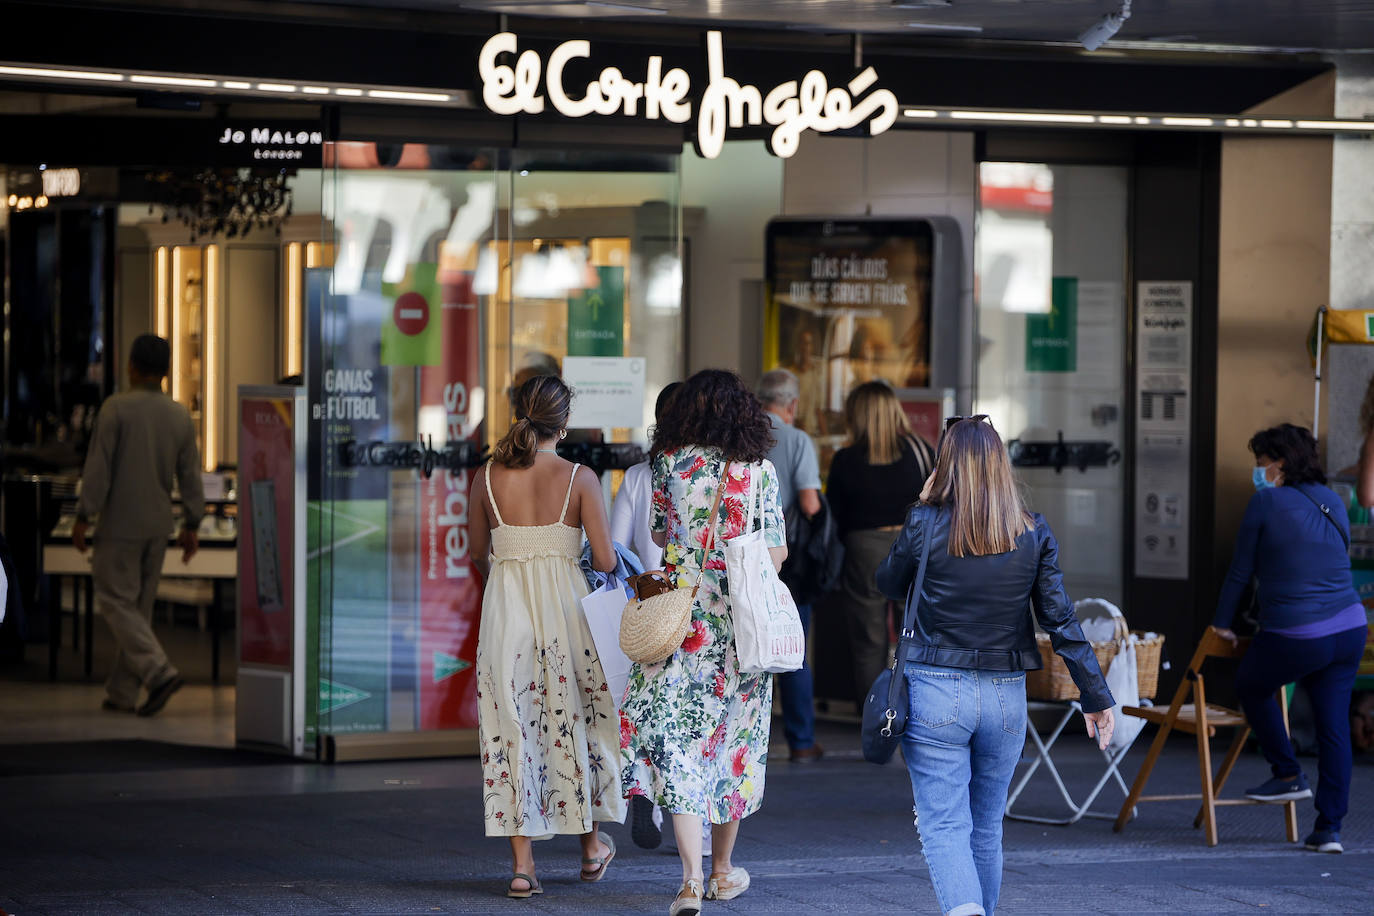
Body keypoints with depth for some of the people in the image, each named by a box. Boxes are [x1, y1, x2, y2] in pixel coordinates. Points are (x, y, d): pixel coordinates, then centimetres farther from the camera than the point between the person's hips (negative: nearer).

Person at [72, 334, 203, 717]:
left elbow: (98, 467, -14)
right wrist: (192, 525, 12)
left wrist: (83, 517, -9)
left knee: (117, 602, -2)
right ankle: (122, 693, 14)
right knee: (139, 607, 12)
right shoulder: (180, 416, 4)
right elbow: (190, 476, 6)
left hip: (120, 525, -6)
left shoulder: (116, 408, -12)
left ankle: (159, 672, -21)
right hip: (158, 526, 6)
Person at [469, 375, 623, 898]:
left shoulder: (487, 478, -1)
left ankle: (521, 861, 2)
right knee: (578, 717, 17)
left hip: (505, 605, 1)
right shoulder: (579, 478, -7)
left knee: (512, 724, 5)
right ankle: (592, 841, 28)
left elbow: (479, 555, 11)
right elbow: (605, 560, -7)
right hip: (565, 603, -1)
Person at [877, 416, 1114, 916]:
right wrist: (1096, 696, 5)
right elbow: (1061, 620, -1)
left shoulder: (925, 525, -8)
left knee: (943, 826, -5)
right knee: (986, 827, 18)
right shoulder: (1034, 535, -2)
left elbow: (889, 585, 10)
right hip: (1005, 696, 3)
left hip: (935, 693, -3)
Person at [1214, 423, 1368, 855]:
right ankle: (1329, 828, 7)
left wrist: (1221, 623, 12)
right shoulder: (1332, 503, 12)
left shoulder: (1267, 502, -7)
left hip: (1293, 636, -6)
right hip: (1350, 628, 6)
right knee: (1334, 726, 7)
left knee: (1250, 686, 23)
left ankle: (1288, 775, 25)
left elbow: (1241, 571, -1)